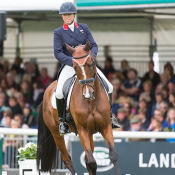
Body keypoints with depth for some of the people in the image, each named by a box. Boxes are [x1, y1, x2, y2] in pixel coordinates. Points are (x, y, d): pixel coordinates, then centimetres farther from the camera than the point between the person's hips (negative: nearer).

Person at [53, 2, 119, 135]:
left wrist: (91, 57, -18)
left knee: (109, 87, -3)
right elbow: (58, 53, -8)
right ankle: (62, 121, -5)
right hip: (69, 66, -3)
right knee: (59, 93, -26)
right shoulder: (58, 33, -1)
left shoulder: (84, 28, 8)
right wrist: (73, 62, -22)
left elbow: (93, 45, 4)